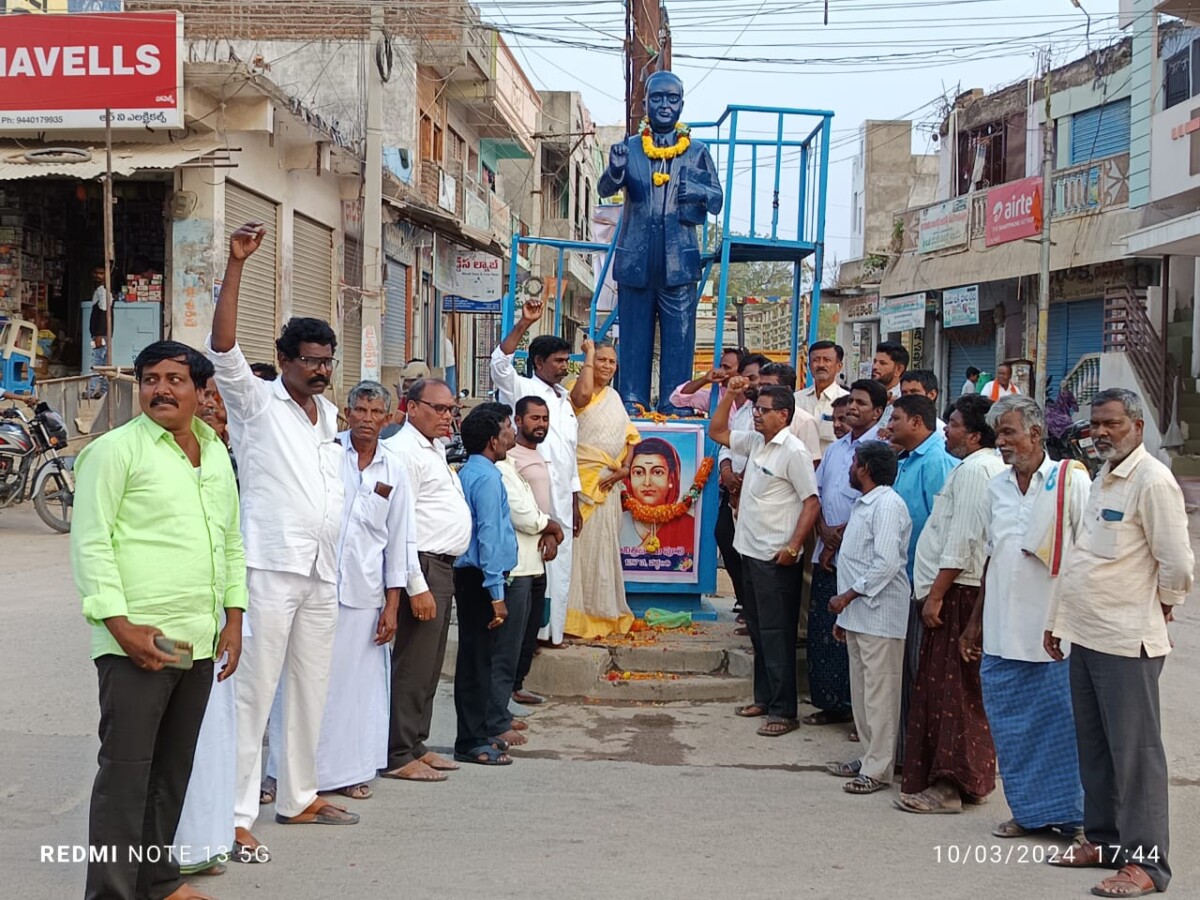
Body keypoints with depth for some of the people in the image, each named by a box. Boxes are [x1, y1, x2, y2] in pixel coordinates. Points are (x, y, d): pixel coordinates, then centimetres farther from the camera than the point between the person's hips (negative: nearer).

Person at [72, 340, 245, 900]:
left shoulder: (216, 454, 15)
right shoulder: (115, 450, -5)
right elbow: (90, 544, -10)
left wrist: (233, 620, 15)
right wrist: (120, 624, -16)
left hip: (198, 643, 7)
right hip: (136, 640, -6)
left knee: (173, 769, 14)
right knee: (125, 771, -4)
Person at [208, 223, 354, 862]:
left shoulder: (329, 414, 16)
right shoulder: (257, 402, -3)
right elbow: (222, 348, -20)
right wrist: (236, 265, -27)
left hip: (321, 570, 7)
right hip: (271, 567, -7)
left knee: (310, 688, 14)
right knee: (255, 693, -8)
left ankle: (299, 796, 27)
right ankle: (236, 816, -5)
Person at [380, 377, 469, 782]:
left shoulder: (435, 450, 18)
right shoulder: (403, 452, -13)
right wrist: (417, 586, -22)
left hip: (443, 567, 10)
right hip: (423, 567, -10)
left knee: (429, 664, 14)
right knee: (414, 664, -6)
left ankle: (415, 745, 22)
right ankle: (398, 756, -1)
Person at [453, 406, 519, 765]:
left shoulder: (466, 473, 13)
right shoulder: (487, 478, -16)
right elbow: (489, 537, -20)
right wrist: (496, 594, -20)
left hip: (469, 575, 10)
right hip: (481, 577, -10)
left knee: (476, 658, 15)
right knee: (477, 659, -4)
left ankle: (477, 732, 24)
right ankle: (471, 742, 1)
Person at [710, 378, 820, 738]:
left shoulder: (793, 452, -15)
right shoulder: (756, 442, 10)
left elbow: (812, 503, -17)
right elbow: (717, 431, 22)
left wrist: (793, 547, -21)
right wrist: (729, 395, 9)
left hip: (776, 558, -9)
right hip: (750, 552, 9)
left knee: (776, 634, -5)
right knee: (757, 629, 16)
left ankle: (783, 711, 0)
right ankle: (763, 698, 26)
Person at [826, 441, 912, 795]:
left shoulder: (888, 505, -14)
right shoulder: (863, 504, 18)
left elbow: (886, 563, -23)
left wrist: (848, 596, -18)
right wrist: (844, 614, 20)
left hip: (880, 615, -10)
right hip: (857, 614, 10)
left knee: (879, 692, -4)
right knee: (861, 689, 15)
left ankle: (878, 769, 0)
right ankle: (868, 756, 24)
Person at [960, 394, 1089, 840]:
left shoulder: (1071, 481, -5)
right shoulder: (997, 486, 12)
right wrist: (975, 622, 19)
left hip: (1057, 633, -6)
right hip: (1003, 632, 6)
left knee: (1064, 724, 0)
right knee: (1010, 724, 9)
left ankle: (1073, 814, 12)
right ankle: (1028, 810, 21)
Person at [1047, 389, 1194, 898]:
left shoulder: (1152, 481, -14)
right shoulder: (1103, 479, 15)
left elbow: (1178, 564, -16)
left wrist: (1163, 604, 1)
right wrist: (1058, 620, 20)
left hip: (1125, 642, -9)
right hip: (1087, 635, 9)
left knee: (1135, 751, -2)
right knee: (1094, 748, 16)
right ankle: (1103, 840, 28)